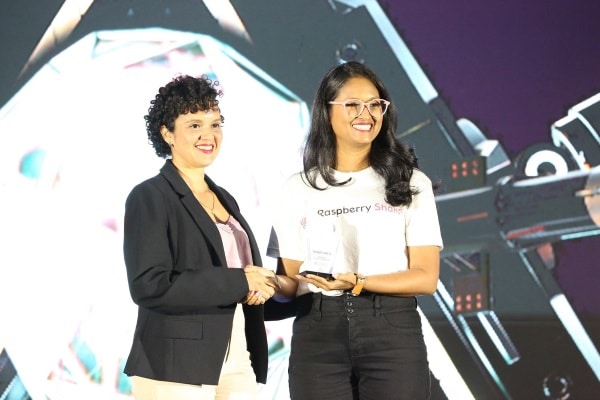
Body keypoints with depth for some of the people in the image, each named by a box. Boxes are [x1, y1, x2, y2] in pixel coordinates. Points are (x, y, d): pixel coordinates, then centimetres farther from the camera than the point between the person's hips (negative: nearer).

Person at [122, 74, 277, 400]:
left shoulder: (224, 198, 15)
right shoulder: (150, 197, -8)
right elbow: (150, 286, -18)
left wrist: (258, 287, -3)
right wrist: (238, 282, -16)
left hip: (236, 363, 7)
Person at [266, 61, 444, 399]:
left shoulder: (411, 183, 6)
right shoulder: (300, 187, 9)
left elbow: (426, 277, -1)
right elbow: (291, 279, 7)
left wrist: (357, 282, -16)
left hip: (392, 332, -1)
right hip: (317, 333, 1)